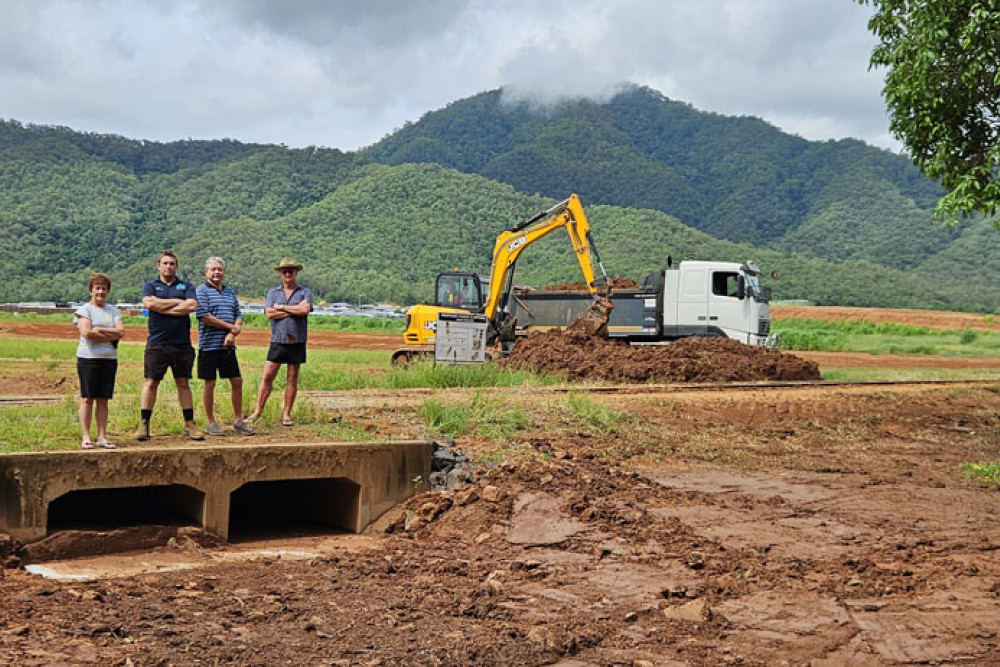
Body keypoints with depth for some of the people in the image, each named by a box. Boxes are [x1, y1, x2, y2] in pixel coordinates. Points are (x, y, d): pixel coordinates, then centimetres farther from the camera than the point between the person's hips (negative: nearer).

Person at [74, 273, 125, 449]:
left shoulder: (113, 311, 13)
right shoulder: (84, 309, 0)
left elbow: (121, 331, -2)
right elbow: (86, 333, -15)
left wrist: (99, 330, -12)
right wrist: (110, 336, -8)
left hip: (109, 359, 4)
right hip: (88, 357, -4)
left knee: (103, 399, 6)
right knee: (87, 398, -1)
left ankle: (102, 437, 9)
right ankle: (86, 437, 3)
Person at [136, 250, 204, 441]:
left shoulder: (186, 286, 11)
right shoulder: (150, 285, 9)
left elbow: (192, 306, -7)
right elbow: (149, 303, -11)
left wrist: (164, 308, -8)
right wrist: (177, 302, -6)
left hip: (182, 343, 1)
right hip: (157, 344, -1)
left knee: (183, 383, 8)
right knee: (150, 383, -2)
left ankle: (189, 425, 12)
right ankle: (144, 425, 2)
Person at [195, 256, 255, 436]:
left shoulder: (230, 292, 15)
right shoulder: (201, 291, -5)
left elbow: (239, 316, 11)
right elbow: (205, 317, -15)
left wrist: (233, 334, -9)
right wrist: (230, 327, -9)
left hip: (228, 346, 6)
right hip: (209, 345, -6)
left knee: (237, 381, 7)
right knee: (210, 383, 2)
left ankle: (238, 420, 20)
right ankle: (210, 423, 13)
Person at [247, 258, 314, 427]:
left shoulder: (305, 292, 5)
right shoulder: (273, 292, 11)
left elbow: (305, 309, -15)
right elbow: (269, 313, -5)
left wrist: (281, 307, -6)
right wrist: (294, 311, -8)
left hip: (297, 342, -1)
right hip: (277, 341, 1)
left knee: (292, 379, 5)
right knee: (267, 377, -2)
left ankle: (287, 415, 11)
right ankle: (258, 412, 4)